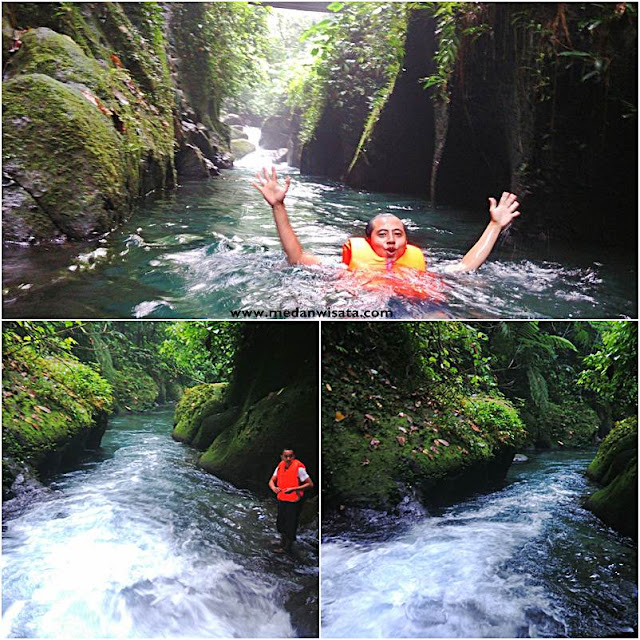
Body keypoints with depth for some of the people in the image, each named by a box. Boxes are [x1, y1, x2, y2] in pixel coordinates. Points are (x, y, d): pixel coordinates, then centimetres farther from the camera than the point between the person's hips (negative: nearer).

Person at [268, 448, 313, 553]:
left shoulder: (298, 468, -18)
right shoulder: (280, 467, 0)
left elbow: (310, 484, -15)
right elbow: (271, 481, 8)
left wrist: (293, 489, -22)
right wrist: (273, 487, -16)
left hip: (293, 501, -6)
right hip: (281, 499, 6)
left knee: (290, 524, 2)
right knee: (281, 523, 18)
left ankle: (287, 547, 20)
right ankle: (282, 544, 38)